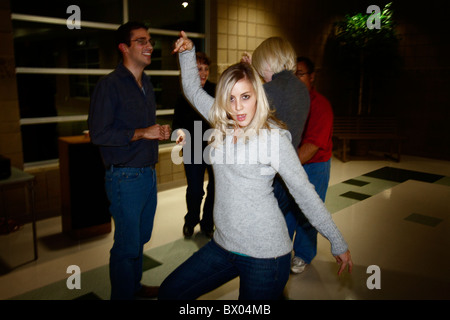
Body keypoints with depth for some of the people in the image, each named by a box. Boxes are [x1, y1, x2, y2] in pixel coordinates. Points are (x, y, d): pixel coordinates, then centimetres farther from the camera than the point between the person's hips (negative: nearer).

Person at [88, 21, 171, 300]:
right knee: (127, 245, 2)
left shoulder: (147, 84, 15)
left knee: (141, 237, 19)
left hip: (149, 174, 8)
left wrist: (160, 132, 3)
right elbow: (98, 134, -16)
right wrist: (141, 133, -18)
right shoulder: (110, 85, -12)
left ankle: (135, 285, 37)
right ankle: (122, 295, 21)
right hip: (126, 177, -8)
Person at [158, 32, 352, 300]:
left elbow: (304, 192, -9)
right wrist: (188, 52, 8)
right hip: (223, 245, 6)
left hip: (264, 255, -6)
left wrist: (338, 243, -5)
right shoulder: (222, 126, 2)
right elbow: (193, 89, 18)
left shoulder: (273, 136, -13)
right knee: (169, 292, 11)